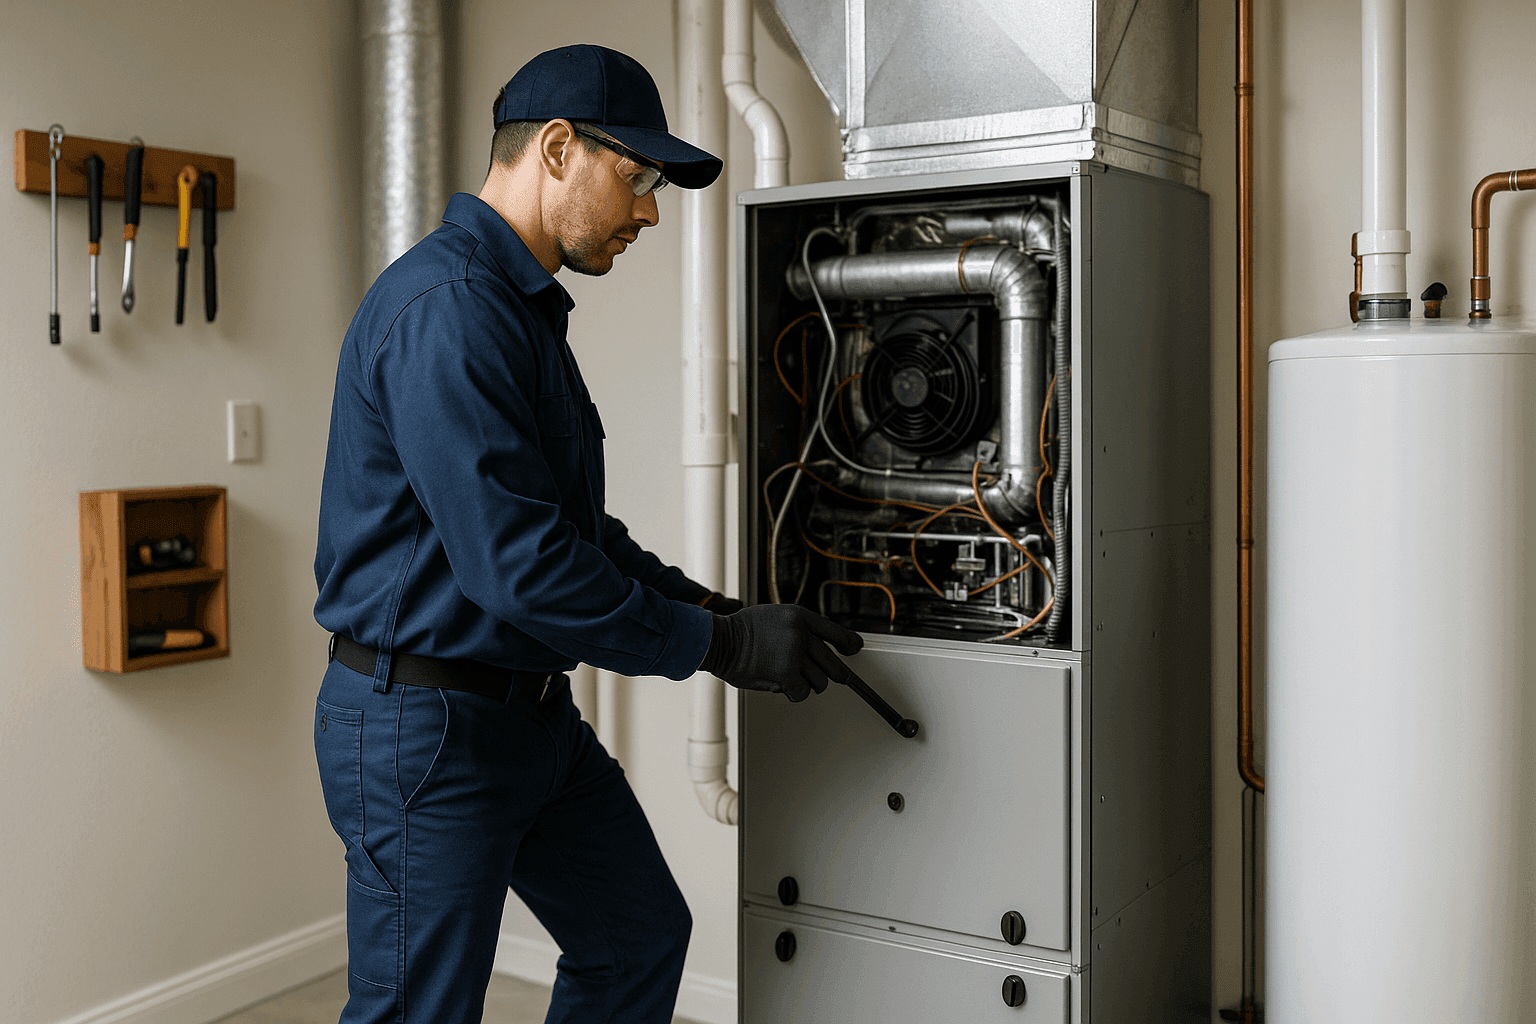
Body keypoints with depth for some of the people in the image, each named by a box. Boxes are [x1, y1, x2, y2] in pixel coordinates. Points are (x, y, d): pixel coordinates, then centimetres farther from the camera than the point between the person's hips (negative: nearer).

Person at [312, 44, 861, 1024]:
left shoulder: (521, 308, 14)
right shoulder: (446, 309, -21)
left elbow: (576, 527, 17)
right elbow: (516, 564, -27)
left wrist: (709, 606, 4)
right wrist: (716, 645, -18)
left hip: (534, 713, 10)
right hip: (425, 725, -10)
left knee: (642, 937, 19)